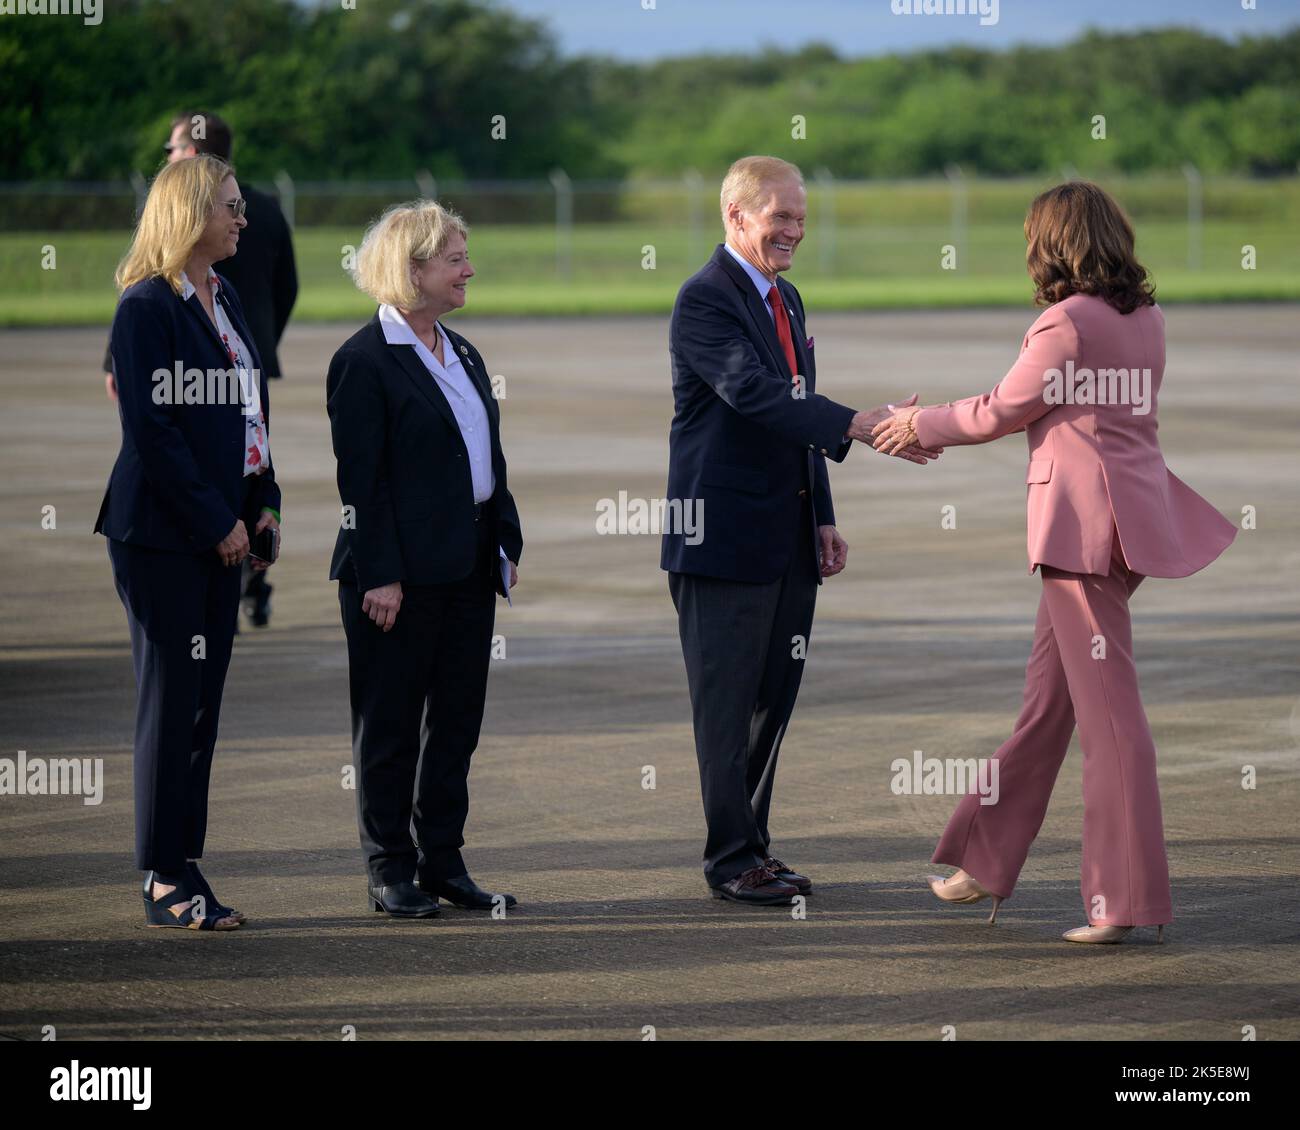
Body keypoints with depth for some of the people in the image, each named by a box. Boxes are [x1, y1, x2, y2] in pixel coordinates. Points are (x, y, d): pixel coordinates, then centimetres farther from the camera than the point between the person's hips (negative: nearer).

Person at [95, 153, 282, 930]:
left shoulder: (224, 302, 14)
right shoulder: (147, 307, -12)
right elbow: (151, 430, -16)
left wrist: (265, 503, 6)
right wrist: (218, 522, -15)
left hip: (220, 531, 8)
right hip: (162, 533, -8)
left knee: (204, 701, 8)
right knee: (172, 700, -4)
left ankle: (183, 870, 13)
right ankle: (166, 882, 1)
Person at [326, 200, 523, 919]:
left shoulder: (462, 354, 14)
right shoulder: (364, 361, -11)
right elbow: (360, 478, -14)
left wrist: (505, 544, 11)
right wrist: (379, 576, -18)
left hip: (468, 567, 8)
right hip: (401, 574, -8)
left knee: (458, 720, 11)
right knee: (390, 724, 2)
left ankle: (443, 862, 18)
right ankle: (391, 869, 9)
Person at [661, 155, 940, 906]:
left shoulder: (787, 300, 17)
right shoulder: (705, 300, -12)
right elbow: (753, 393, -26)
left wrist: (824, 519, 16)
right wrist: (860, 426, -33)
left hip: (788, 543, 8)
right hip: (726, 536, -8)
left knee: (774, 698, 11)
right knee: (727, 703, 0)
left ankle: (753, 845, 20)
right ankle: (731, 859, 5)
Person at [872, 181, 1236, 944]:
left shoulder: (1067, 323, -14)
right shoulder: (1146, 321, 11)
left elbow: (1001, 412, -5)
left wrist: (920, 426, 13)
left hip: (1085, 523, -9)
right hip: (1133, 509, 9)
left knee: (1108, 708, -7)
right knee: (1047, 695, 17)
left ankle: (1130, 898, -5)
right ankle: (987, 861, 27)